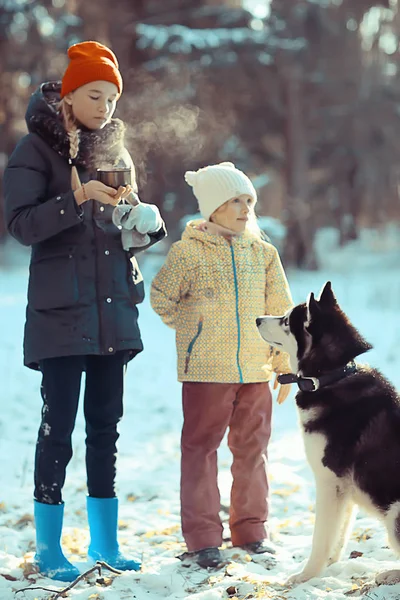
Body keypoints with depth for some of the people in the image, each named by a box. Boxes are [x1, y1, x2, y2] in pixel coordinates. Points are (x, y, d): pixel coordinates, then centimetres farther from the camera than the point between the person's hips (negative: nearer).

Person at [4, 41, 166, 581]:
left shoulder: (116, 151, 13)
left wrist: (147, 221, -2)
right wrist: (79, 197, -23)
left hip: (114, 309, 6)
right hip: (61, 309, -5)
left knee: (106, 424, 10)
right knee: (58, 426, -3)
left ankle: (104, 540, 19)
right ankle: (48, 547, 7)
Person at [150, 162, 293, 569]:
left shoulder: (262, 252, 8)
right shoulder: (189, 251, -5)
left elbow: (280, 310, 12)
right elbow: (161, 298, 3)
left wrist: (284, 363, 10)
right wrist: (193, 330, 5)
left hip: (254, 370, 4)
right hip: (205, 370, -4)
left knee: (252, 448, 10)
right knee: (200, 449, 0)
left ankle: (250, 529, 22)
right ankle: (202, 536, 7)